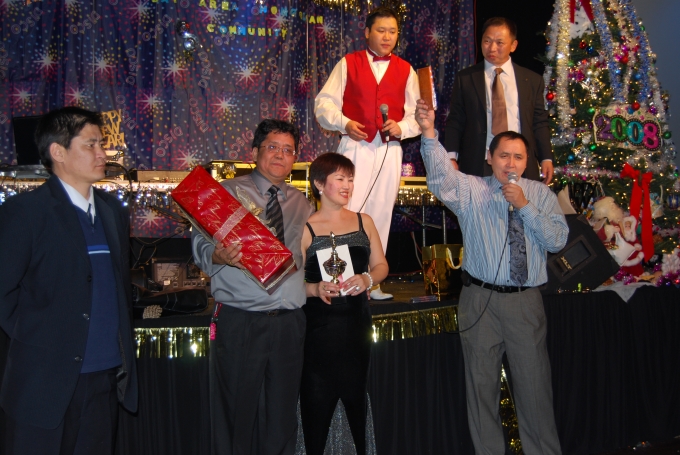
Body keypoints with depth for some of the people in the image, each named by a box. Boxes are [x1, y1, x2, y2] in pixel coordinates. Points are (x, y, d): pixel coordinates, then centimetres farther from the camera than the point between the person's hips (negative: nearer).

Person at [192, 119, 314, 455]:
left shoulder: (302, 205, 16)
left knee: (282, 418, 11)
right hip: (240, 322, -4)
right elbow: (200, 244, -6)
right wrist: (219, 256, -27)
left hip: (289, 323, 4)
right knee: (237, 414, 2)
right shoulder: (228, 193, 3)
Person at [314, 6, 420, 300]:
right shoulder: (348, 64, 9)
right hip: (354, 146, -2)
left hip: (389, 151, 3)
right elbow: (324, 102, 2)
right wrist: (344, 123, -14)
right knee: (348, 212, -9)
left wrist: (402, 127, -9)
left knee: (380, 214, 4)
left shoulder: (405, 71, 14)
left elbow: (416, 114, 11)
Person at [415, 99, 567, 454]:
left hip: (527, 300, 1)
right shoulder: (471, 191, 1)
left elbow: (557, 240, -2)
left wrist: (525, 206, -13)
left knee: (534, 383, 6)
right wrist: (429, 133, -33)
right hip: (480, 299, -1)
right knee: (482, 384, 8)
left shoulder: (541, 194, 7)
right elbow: (441, 178, -19)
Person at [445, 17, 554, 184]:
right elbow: (455, 122, 6)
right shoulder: (464, 79, 8)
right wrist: (451, 157, -5)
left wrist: (546, 158, 2)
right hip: (477, 167, -1)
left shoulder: (532, 80, 11)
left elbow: (540, 123, 12)